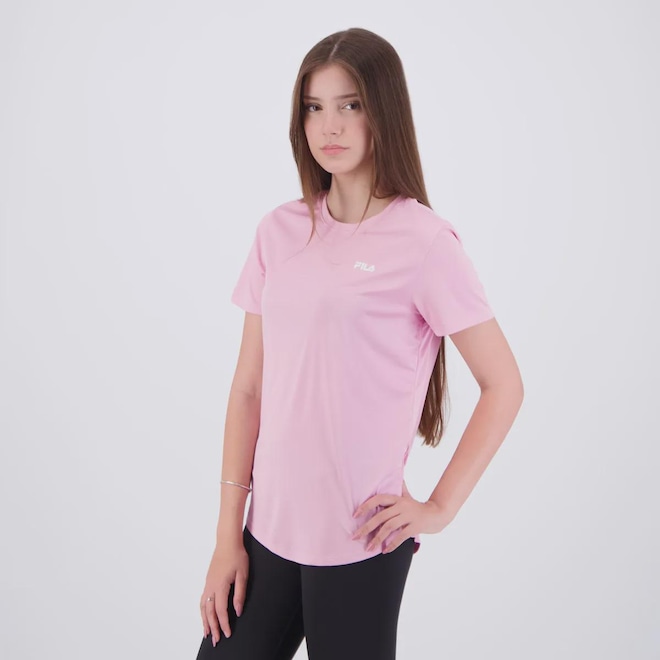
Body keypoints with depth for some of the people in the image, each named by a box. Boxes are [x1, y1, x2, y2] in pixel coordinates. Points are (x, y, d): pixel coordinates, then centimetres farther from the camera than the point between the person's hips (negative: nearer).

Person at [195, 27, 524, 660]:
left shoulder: (422, 241, -9)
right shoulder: (279, 232, 4)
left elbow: (503, 385, -6)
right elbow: (248, 389, 5)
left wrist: (439, 507, -7)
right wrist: (229, 533, 4)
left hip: (361, 542, -4)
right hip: (269, 531, 4)